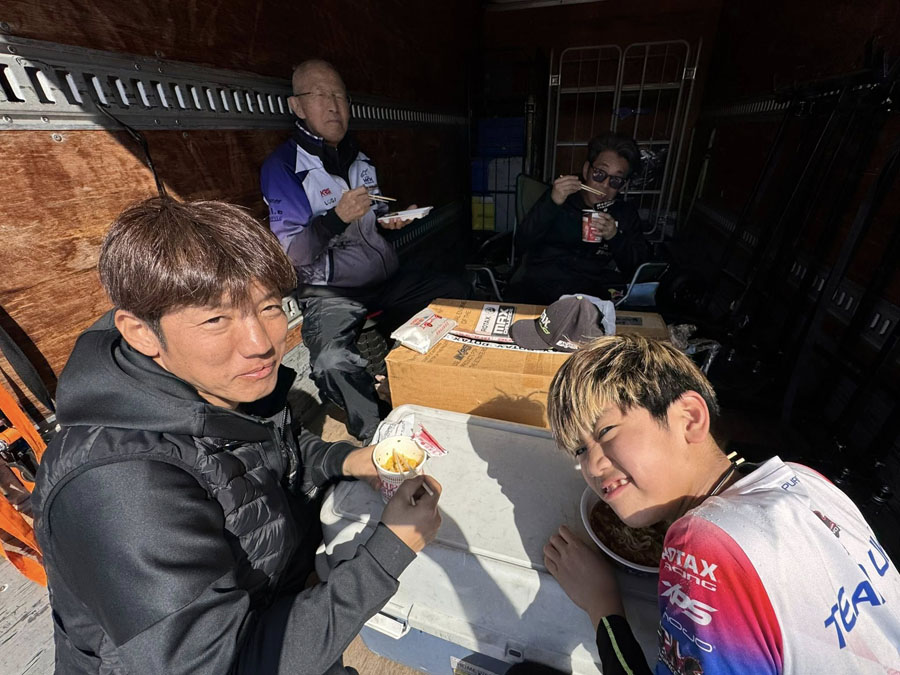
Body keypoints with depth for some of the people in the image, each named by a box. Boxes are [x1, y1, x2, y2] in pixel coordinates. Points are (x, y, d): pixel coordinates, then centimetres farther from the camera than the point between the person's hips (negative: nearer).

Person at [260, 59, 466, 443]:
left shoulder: (357, 156, 16)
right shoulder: (283, 166, -7)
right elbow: (291, 256, -13)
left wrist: (393, 219, 3)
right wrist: (337, 217, -27)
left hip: (387, 279, 7)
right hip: (329, 291, -6)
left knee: (458, 297, -2)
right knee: (333, 362, -35)